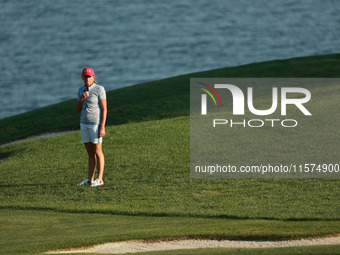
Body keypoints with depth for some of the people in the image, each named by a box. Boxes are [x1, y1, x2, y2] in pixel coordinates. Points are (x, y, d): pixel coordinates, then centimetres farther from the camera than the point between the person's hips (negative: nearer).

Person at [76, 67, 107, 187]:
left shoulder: (99, 89, -11)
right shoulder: (81, 90, 10)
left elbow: (104, 109, -13)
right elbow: (78, 110, 9)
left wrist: (102, 127, -18)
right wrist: (81, 99, -10)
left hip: (96, 123, -7)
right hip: (84, 124, 7)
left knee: (97, 151, -5)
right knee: (90, 152, 10)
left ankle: (99, 179, -2)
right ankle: (90, 179, 13)